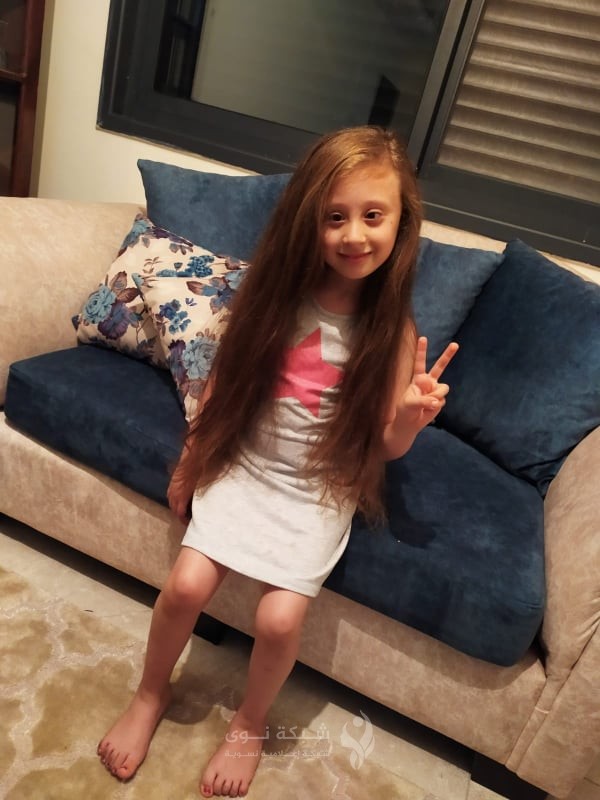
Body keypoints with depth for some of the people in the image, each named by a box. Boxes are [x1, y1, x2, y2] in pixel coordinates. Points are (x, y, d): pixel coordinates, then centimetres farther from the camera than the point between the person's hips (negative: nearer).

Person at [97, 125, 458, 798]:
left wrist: (411, 416, -30)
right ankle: (150, 695, 24)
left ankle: (249, 725, 23)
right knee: (186, 584, -10)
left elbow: (386, 445, -7)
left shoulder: (392, 327, -12)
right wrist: (187, 466, 7)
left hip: (320, 491, -1)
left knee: (279, 618, -12)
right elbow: (223, 382, 1)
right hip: (244, 466, 2)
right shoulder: (276, 292, -9)